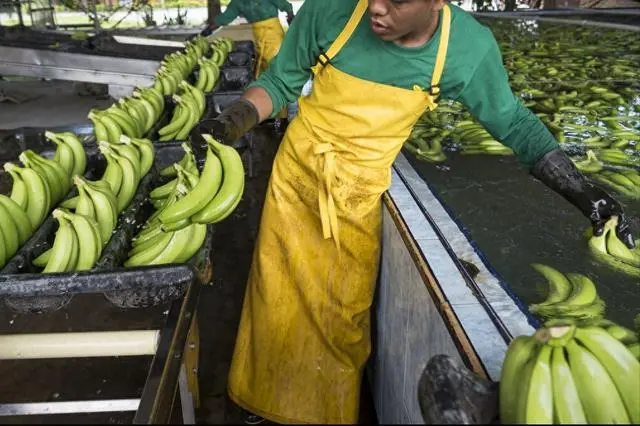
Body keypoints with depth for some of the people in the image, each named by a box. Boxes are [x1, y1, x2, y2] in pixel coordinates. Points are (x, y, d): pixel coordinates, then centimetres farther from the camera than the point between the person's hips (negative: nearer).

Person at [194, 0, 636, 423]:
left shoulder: (470, 47, -17)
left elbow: (513, 122, -2)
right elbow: (279, 83, -5)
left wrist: (581, 189, -8)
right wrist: (234, 121, -22)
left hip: (359, 197, 0)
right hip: (297, 173, 1)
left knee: (343, 321, 12)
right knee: (279, 304, 14)